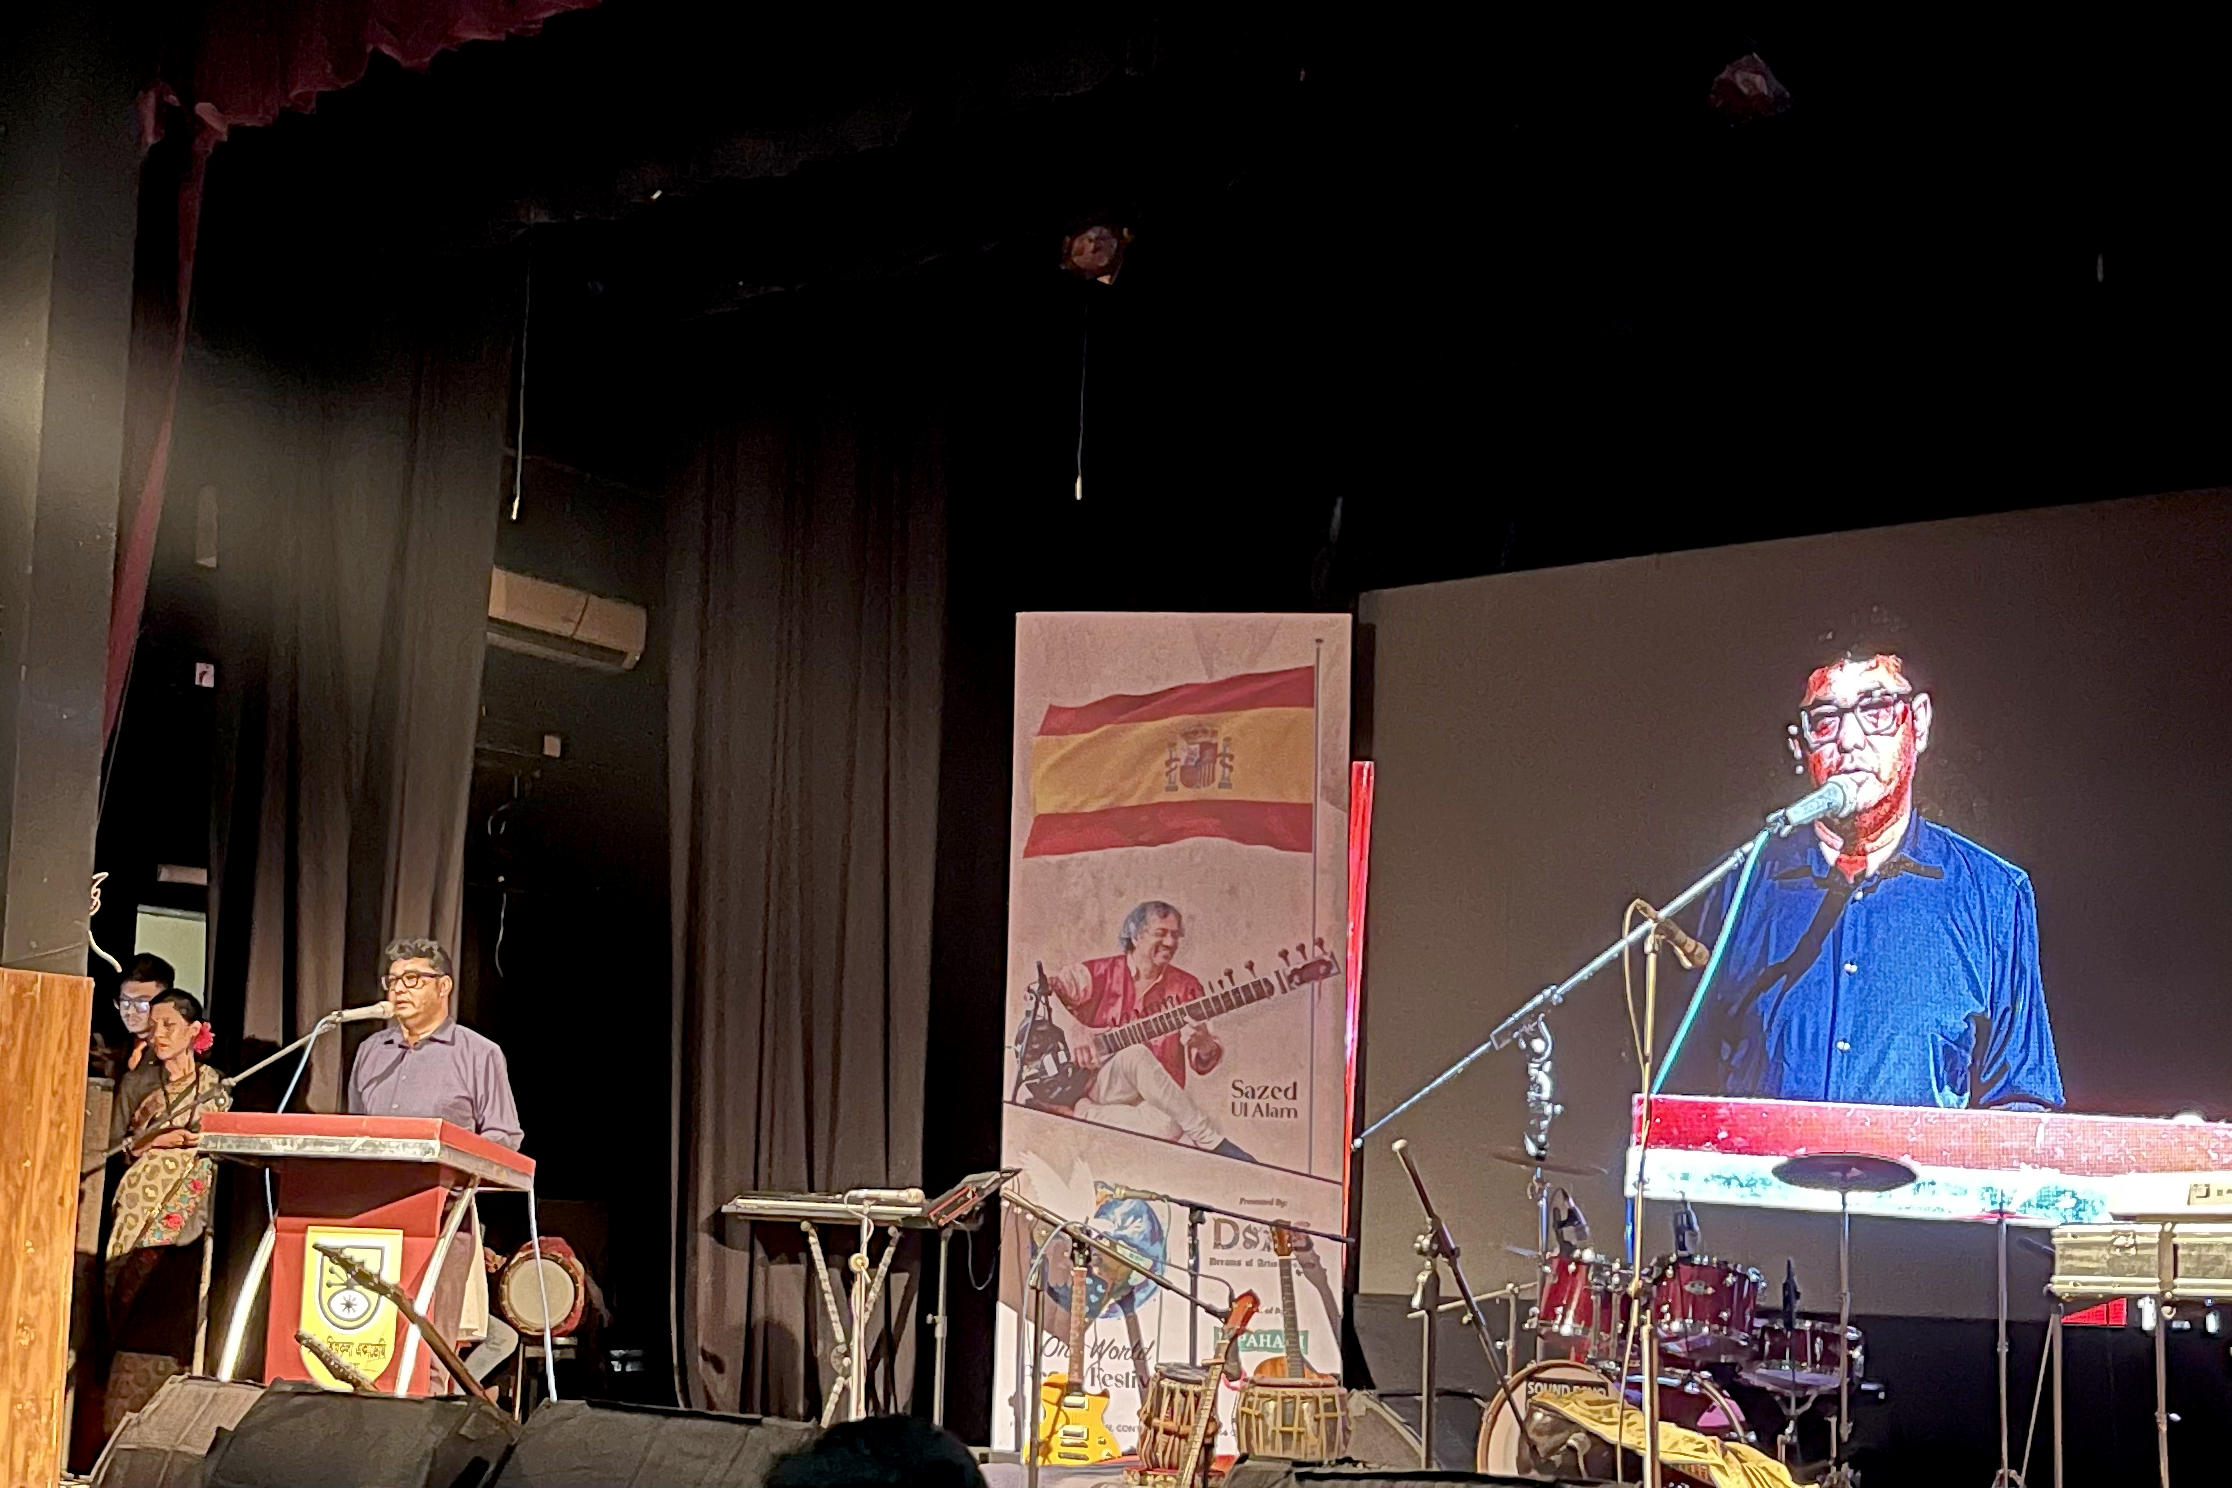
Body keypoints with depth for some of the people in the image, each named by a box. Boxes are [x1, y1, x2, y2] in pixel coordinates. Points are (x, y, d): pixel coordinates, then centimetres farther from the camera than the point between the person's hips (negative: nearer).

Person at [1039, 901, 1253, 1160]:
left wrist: (1203, 1046, -18)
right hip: (1092, 1090, 0)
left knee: (1168, 1127, -41)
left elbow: (1203, 1063, 8)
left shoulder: (1185, 987, 9)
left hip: (1156, 1098, 0)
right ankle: (1210, 1141, -29)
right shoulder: (1101, 973, 3)